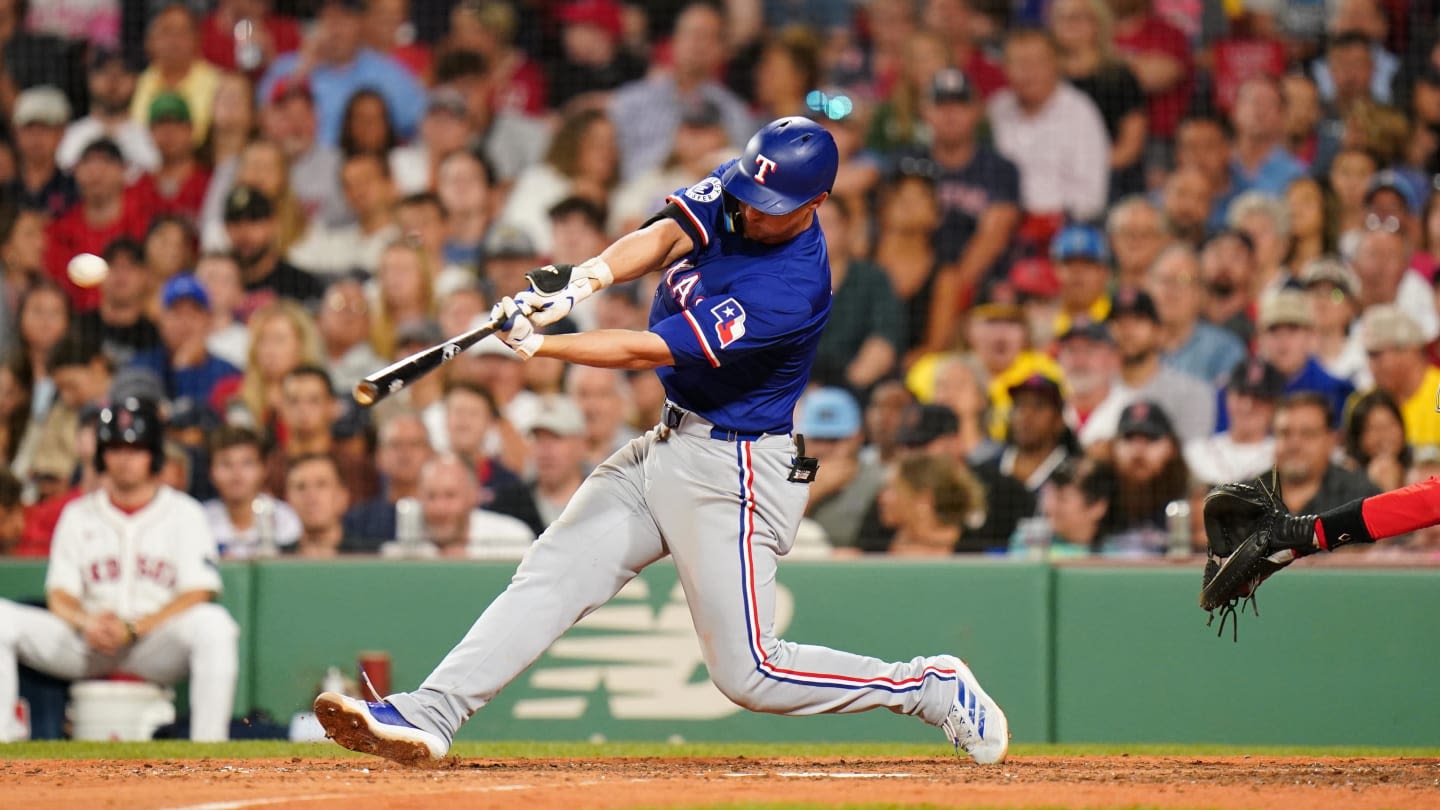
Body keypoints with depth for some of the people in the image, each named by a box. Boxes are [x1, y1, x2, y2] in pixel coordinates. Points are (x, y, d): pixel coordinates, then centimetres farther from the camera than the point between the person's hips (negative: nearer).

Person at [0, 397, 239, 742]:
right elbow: (59, 595, 7)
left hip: (157, 642, -2)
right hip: (86, 643, 2)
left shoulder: (183, 513, 6)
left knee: (212, 624, -35)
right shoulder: (78, 514, 14)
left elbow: (198, 594, -6)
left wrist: (133, 629, -19)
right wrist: (86, 622, -18)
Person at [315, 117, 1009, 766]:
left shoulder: (792, 289, -26)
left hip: (732, 472, -8)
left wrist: (539, 345, -27)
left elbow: (651, 350, -25)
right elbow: (663, 237, -16)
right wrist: (592, 276, -37)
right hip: (670, 443, 8)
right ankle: (428, 716, -10)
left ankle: (932, 689, 9)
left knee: (749, 673, -7)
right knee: (551, 575, -4)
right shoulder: (730, 192, -2)